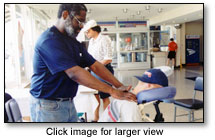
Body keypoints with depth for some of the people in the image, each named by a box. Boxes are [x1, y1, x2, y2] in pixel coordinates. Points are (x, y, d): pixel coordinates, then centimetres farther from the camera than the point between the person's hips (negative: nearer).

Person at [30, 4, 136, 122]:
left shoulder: (74, 43, 10)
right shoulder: (49, 40, -19)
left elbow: (95, 65, 4)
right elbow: (74, 73, -28)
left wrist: (119, 86, -8)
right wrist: (111, 91, -28)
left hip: (69, 103, 8)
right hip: (48, 106, -8)